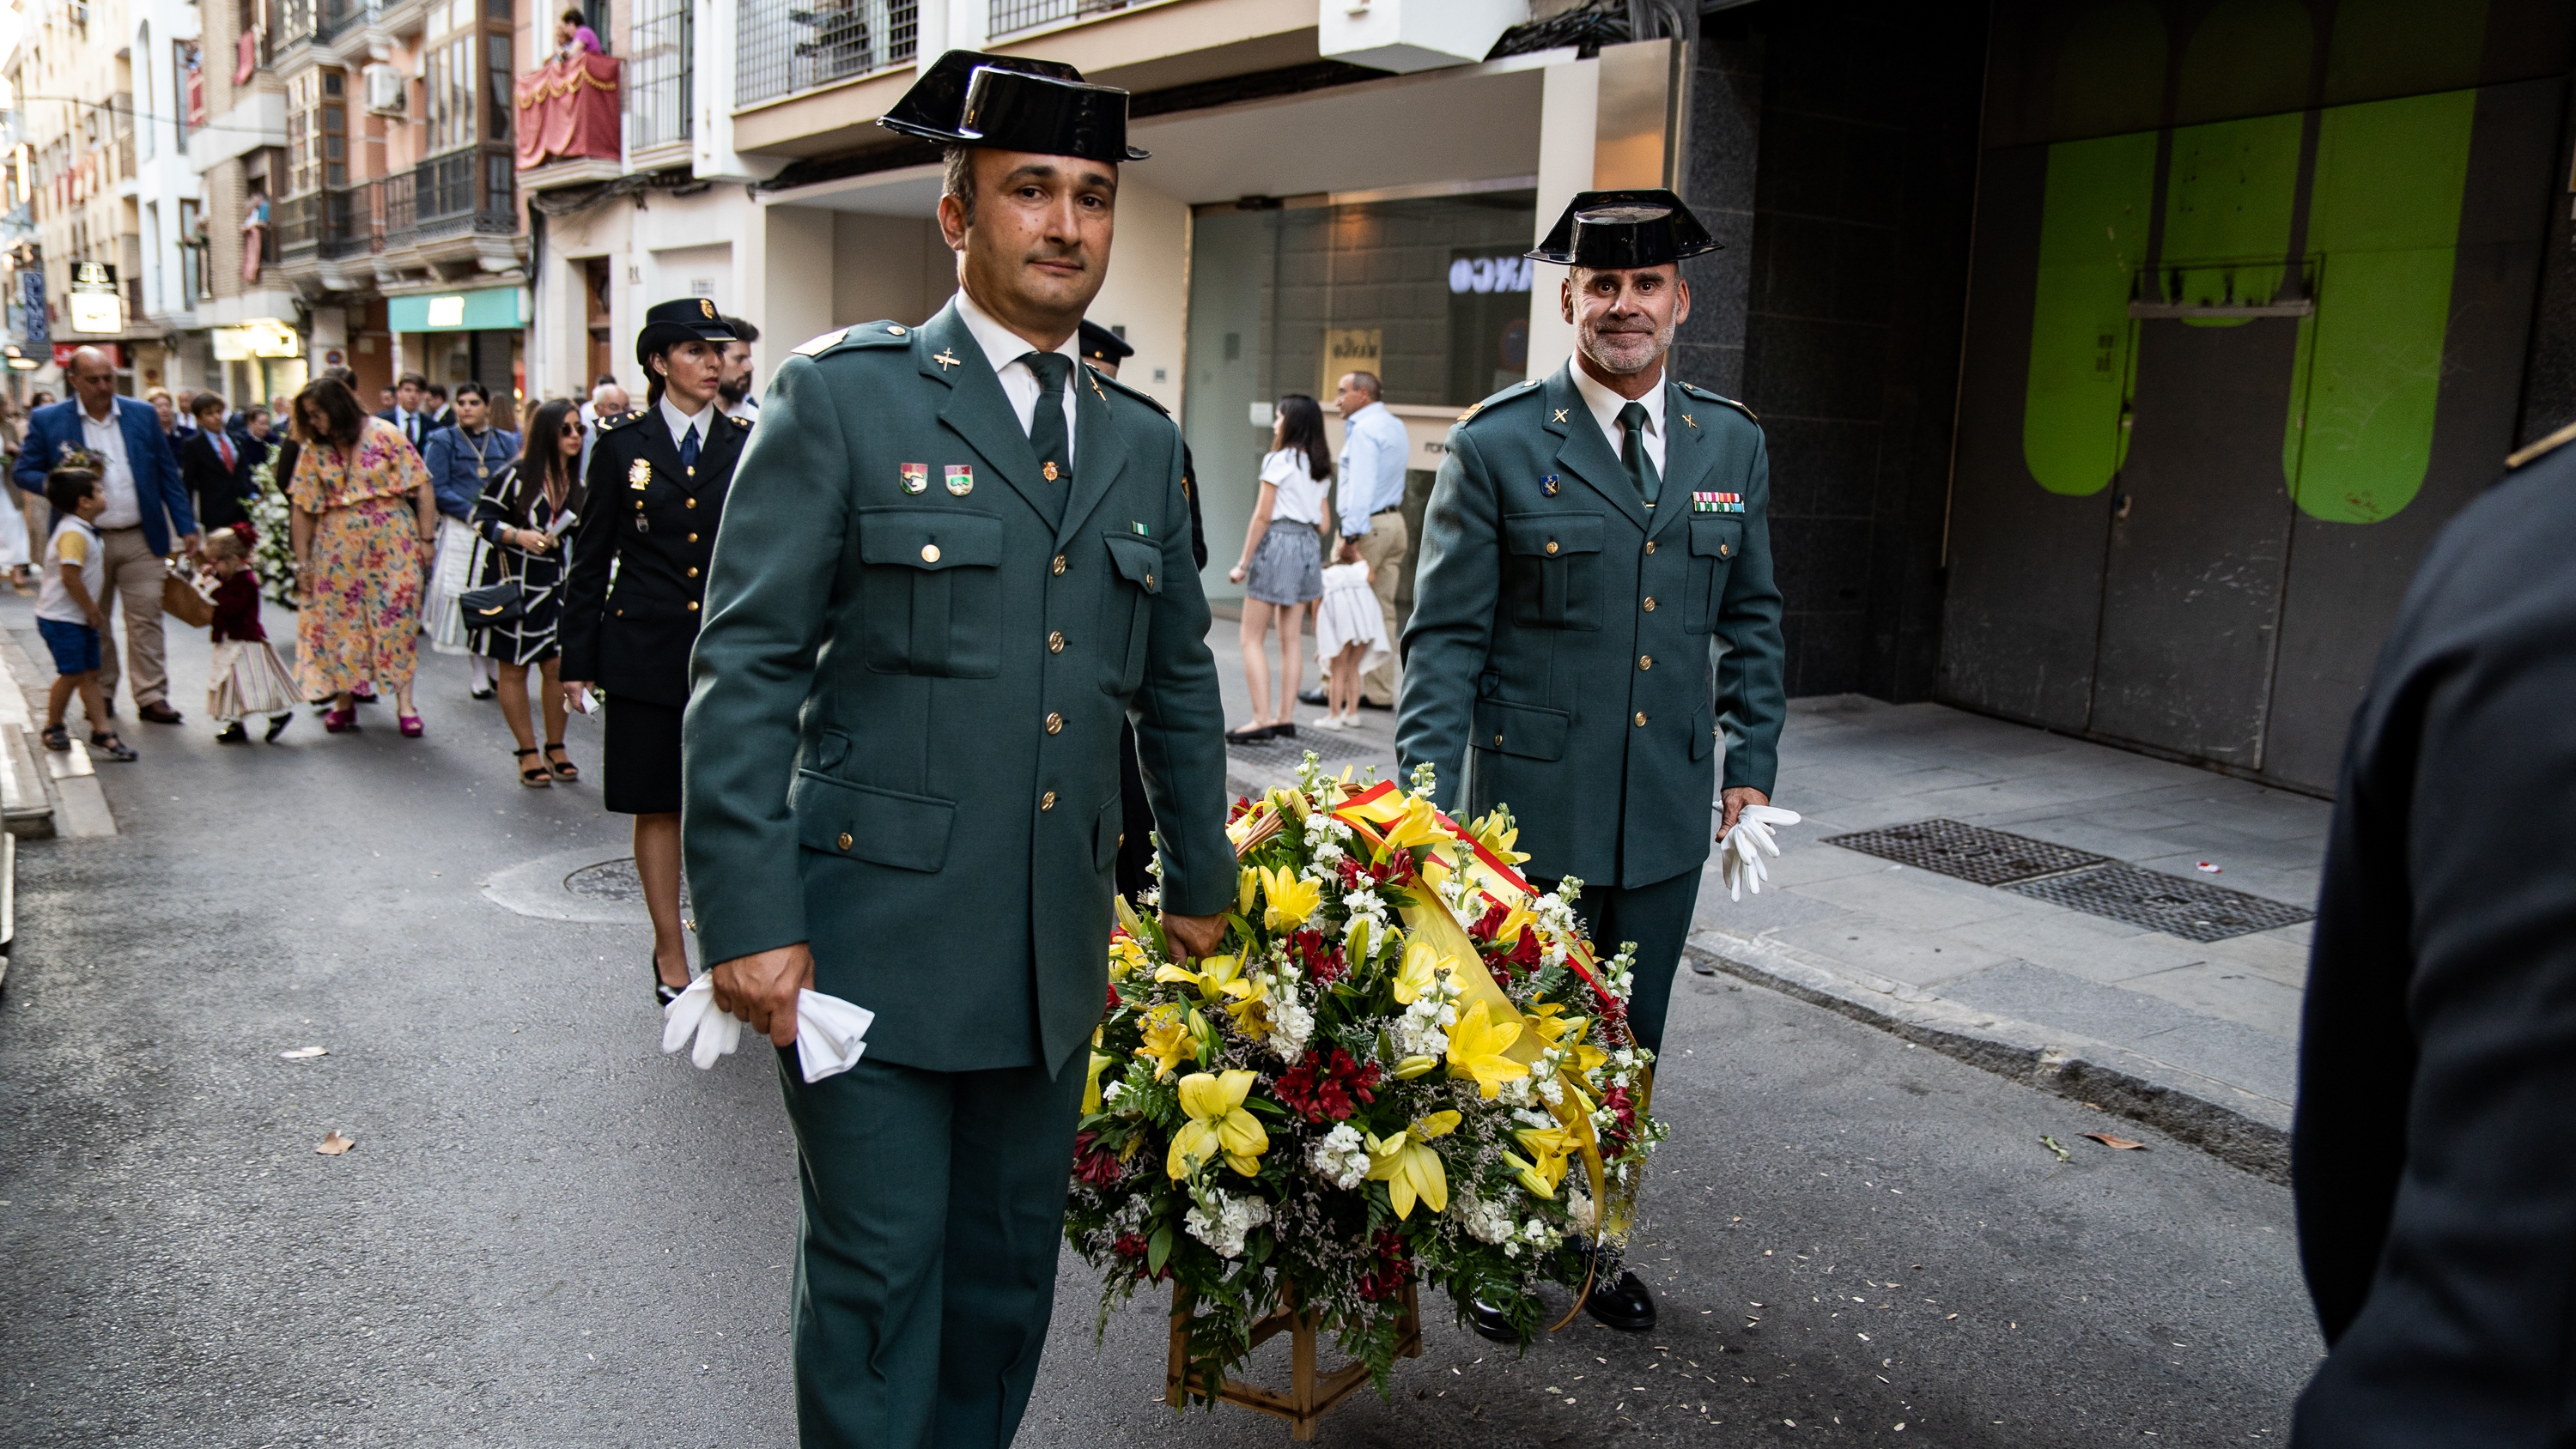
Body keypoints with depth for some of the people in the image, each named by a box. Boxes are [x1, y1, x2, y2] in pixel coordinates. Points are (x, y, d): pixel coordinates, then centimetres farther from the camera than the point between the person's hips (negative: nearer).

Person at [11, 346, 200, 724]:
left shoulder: (143, 414, 6)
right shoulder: (47, 420, 1)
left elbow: (168, 475, 8)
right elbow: (24, 472, 4)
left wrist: (186, 526, 3)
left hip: (141, 539, 0)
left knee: (146, 618, -2)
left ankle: (151, 697, 2)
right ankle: (100, 695, 20)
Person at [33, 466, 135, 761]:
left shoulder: (85, 531, 11)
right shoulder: (73, 534, -21)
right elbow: (70, 577, -28)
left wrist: (95, 612, 15)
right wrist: (93, 610, -18)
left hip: (82, 619, 10)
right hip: (61, 620, -9)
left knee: (90, 674, 7)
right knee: (71, 674, -2)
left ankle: (102, 730, 8)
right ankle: (53, 728, 16)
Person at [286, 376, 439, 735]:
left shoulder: (384, 435, -6)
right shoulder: (314, 450, 4)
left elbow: (423, 488, -6)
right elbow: (303, 508, 6)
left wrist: (426, 539, -9)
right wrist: (302, 563, 4)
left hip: (391, 541, -3)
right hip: (337, 547, 3)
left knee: (396, 617, -3)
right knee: (338, 620, 4)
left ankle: (404, 702, 1)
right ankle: (344, 699, 14)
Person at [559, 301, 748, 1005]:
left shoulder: (747, 442, 6)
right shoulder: (622, 442, 3)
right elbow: (591, 556, 5)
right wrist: (576, 658, 3)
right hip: (646, 650, 0)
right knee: (658, 806, 7)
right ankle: (670, 952, 20)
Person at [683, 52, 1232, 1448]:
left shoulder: (1142, 440, 11)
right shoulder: (843, 396, -4)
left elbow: (1179, 685, 19)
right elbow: (744, 671, -8)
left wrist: (1200, 886, 19)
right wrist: (749, 920, -14)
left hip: (1053, 953, 5)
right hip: (872, 939, -5)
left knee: (1010, 1265, 16)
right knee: (879, 1273, 5)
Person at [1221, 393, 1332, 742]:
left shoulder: (1279, 460, -10)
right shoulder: (1320, 466, 12)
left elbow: (1262, 516, -12)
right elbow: (1323, 522, 14)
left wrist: (1244, 563, -8)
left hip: (1278, 542, -8)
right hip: (1309, 544, 8)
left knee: (1253, 639, -2)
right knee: (1292, 639, 10)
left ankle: (1262, 720, -8)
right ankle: (1286, 718, 12)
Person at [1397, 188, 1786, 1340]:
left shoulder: (1732, 444, 6)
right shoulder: (1497, 445, -7)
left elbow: (1750, 616, 15)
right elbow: (1445, 635, -7)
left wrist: (1753, 759, 10)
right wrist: (1427, 800, -13)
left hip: (1669, 809, 4)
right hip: (1531, 804, -4)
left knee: (1629, 1047, 15)